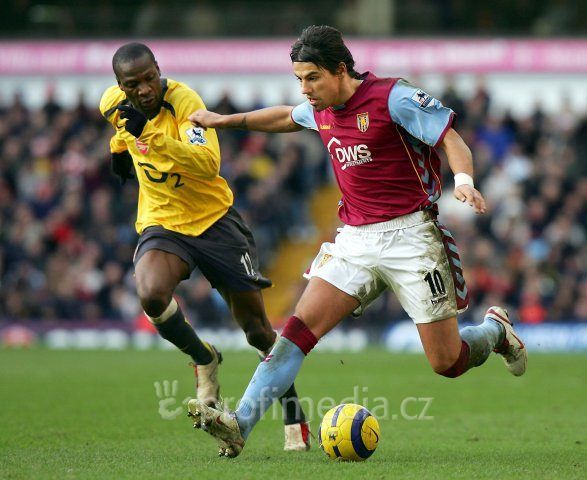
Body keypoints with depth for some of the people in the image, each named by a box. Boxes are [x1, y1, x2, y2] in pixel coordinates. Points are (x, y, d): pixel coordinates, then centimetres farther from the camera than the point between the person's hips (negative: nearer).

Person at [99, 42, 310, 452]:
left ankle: (292, 410, 25)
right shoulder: (115, 103, -4)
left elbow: (209, 164, -37)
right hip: (161, 224, 3)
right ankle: (204, 361, -2)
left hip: (214, 220, -3)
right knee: (151, 294, -30)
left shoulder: (184, 102, -21)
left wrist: (153, 138, -45)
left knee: (257, 328, 2)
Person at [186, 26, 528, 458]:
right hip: (354, 240, 6)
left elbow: (452, 140, -12)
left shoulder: (392, 98, -11)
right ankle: (240, 424, -20)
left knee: (447, 363, -3)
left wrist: (464, 181, -32)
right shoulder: (322, 112, 9)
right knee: (300, 326, -13)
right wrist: (225, 120, 35)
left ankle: (496, 331, 31)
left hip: (409, 235, -6)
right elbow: (286, 117, 32)